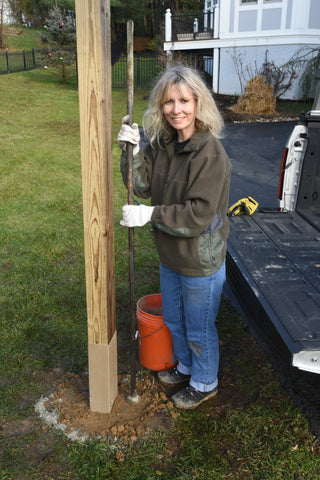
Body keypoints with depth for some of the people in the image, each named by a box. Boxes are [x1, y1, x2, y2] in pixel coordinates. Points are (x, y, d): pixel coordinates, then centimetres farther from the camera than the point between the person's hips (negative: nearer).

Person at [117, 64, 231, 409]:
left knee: (199, 330, 14)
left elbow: (199, 215, -27)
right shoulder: (163, 144, -1)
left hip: (202, 263, -7)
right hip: (171, 255, 8)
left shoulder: (210, 154, -24)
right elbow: (143, 187, -1)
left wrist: (150, 215, -24)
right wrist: (132, 152, -16)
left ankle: (204, 383, 41)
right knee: (173, 320, 26)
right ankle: (186, 367, 53)